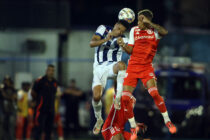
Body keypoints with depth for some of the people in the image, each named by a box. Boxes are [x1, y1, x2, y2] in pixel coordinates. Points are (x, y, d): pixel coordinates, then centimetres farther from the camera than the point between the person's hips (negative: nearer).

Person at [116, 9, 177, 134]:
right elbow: (130, 50, 8)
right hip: (133, 67, 3)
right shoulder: (134, 30, 7)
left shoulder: (154, 31, -3)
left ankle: (168, 122, -1)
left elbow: (165, 32, -27)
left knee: (154, 93, -20)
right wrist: (123, 45, -12)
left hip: (147, 67, -3)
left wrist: (149, 23, -26)